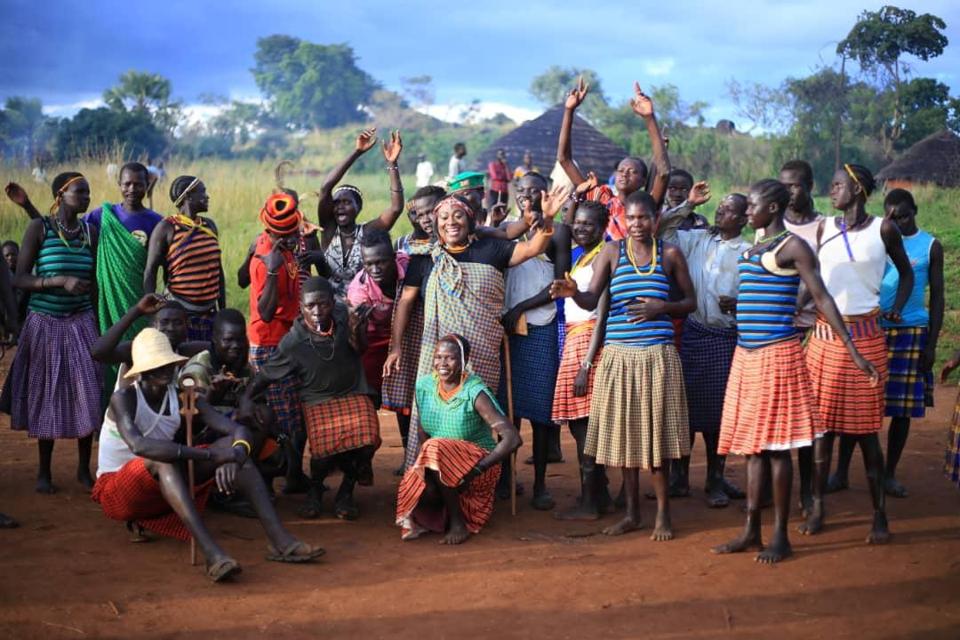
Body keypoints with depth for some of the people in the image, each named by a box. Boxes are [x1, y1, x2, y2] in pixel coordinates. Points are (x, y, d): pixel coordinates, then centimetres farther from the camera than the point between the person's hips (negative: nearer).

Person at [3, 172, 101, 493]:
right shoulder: (39, 228, -6)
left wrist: (96, 322, 13)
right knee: (46, 396, 4)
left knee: (87, 394, -5)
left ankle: (84, 468, 8)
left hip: (80, 323, 3)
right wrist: (60, 281, -22)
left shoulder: (90, 231, 6)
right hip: (45, 323, -3)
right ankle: (44, 471, 17)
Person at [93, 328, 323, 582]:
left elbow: (239, 430, -13)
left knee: (232, 446, -14)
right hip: (117, 492, -5)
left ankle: (280, 541, -27)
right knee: (164, 459, -38)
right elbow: (138, 445, -40)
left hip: (166, 486, 6)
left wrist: (235, 455, -39)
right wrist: (209, 454, -45)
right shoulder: (123, 399, -19)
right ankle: (212, 553, -52)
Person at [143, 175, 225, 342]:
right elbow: (150, 272, -7)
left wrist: (223, 309, 15)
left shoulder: (209, 226, 11)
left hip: (208, 312, 6)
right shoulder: (167, 228, -6)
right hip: (180, 312, -6)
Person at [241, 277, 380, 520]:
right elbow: (265, 375, -7)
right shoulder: (293, 342, -18)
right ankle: (315, 489, 7)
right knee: (325, 447, -29)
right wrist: (247, 397, -24)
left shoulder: (343, 315, -9)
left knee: (366, 439, -25)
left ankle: (346, 491, 4)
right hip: (318, 399, -2)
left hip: (354, 393, 3)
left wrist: (356, 333, -13)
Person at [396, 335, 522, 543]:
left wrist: (476, 469, -31)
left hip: (476, 465, -4)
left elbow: (513, 438, -25)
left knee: (436, 450, -32)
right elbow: (423, 433, 8)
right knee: (419, 487, -30)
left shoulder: (474, 393, -18)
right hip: (437, 470, 4)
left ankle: (458, 522, -16)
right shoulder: (425, 385, -2)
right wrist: (422, 462, -11)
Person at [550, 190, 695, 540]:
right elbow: (592, 300, -4)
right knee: (624, 431, 5)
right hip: (619, 354, 1)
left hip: (658, 354, -1)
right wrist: (573, 292, -26)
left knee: (656, 430, -1)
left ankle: (663, 513, 11)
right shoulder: (612, 251, 5)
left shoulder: (670, 253, 6)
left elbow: (691, 301, 11)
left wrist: (662, 308, -8)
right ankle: (632, 512, 18)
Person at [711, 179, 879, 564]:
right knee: (750, 446, 10)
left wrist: (853, 351, -17)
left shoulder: (793, 247, -8)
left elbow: (822, 299, -13)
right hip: (746, 355, 8)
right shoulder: (752, 249, 15)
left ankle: (780, 536, 5)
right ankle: (751, 531, 17)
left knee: (775, 446, -3)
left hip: (777, 355, -8)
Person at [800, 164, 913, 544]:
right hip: (824, 335, 3)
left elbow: (906, 273, 12)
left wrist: (896, 309, 0)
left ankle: (879, 515, 6)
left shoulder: (883, 229, 0)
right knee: (823, 424, 5)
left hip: (865, 337, -3)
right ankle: (817, 507, 13)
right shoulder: (825, 228, 7)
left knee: (865, 428, -1)